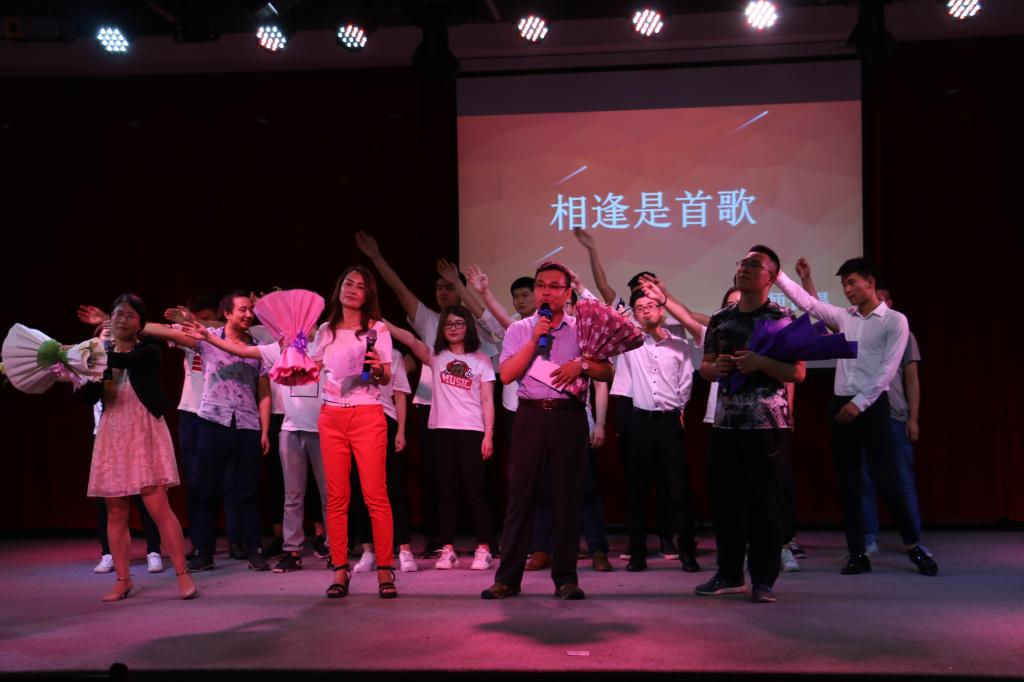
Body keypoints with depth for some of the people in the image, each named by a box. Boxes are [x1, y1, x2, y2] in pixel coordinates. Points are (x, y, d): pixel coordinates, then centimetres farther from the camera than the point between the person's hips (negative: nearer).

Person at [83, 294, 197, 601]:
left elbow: (127, 360, -27)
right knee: (115, 512, 5)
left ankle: (183, 575, -3)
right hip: (112, 435, 4)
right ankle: (122, 580, 15)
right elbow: (90, 396, 0)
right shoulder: (102, 351, 10)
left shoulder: (149, 349, -3)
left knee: (158, 507, -9)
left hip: (145, 433, -4)